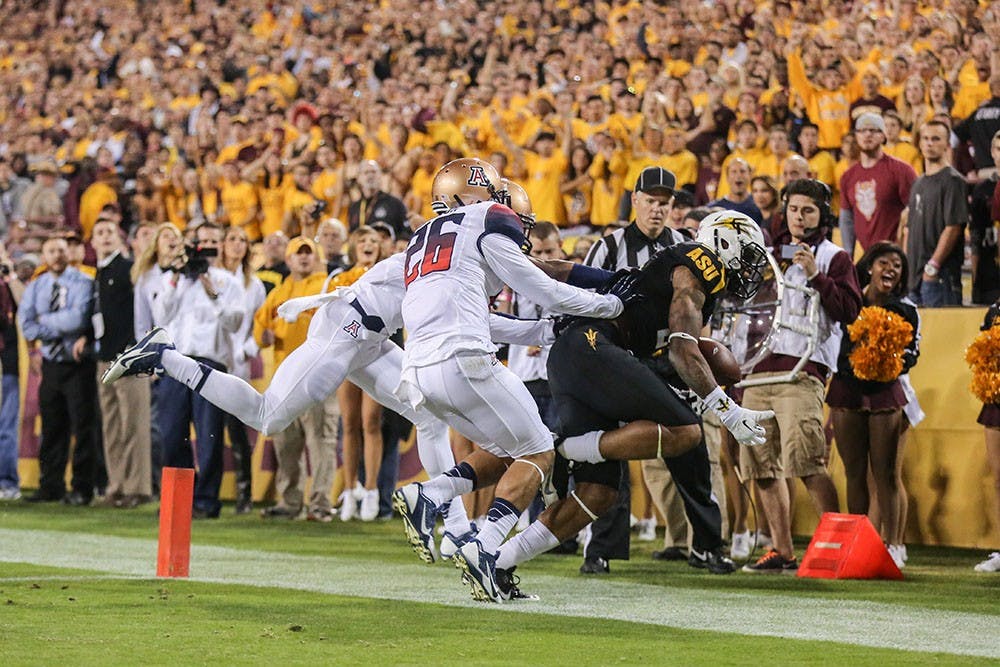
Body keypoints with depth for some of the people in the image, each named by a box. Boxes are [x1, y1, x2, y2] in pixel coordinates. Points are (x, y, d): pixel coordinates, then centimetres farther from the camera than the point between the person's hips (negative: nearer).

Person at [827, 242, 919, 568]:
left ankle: (890, 543, 1)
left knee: (885, 472, -2)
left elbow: (912, 351, 2)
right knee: (854, 472, 7)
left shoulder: (906, 310, 1)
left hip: (885, 393, -1)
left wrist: (901, 358, -18)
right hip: (847, 390, 1)